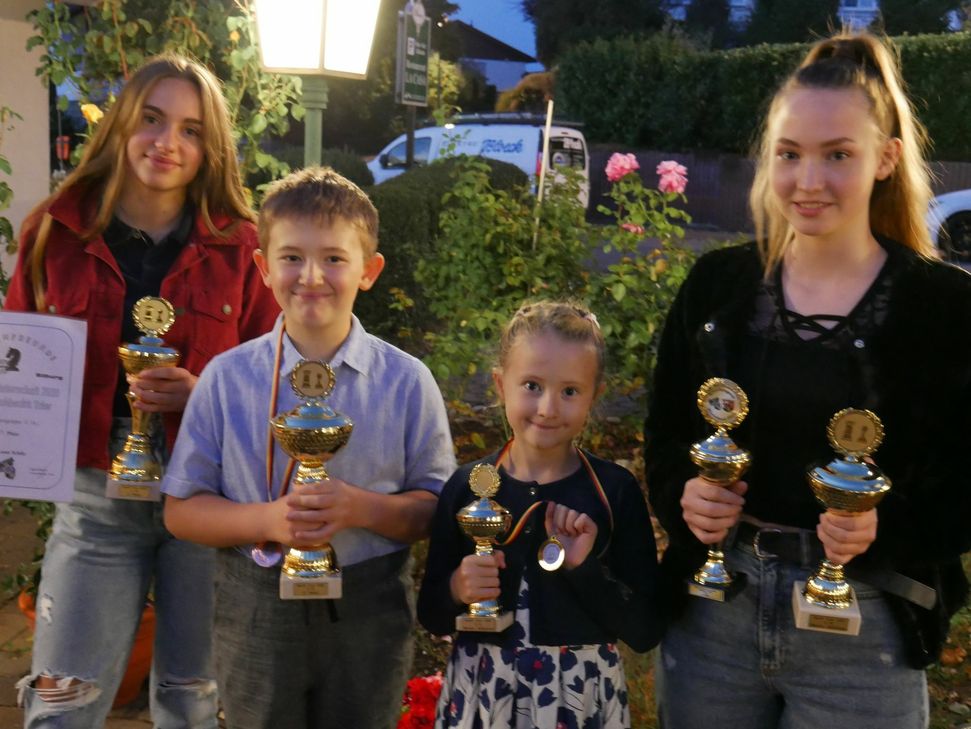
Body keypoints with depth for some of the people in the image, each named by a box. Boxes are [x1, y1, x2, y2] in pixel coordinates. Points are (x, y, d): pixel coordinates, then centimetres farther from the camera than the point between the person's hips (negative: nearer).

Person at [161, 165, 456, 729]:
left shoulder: (407, 381, -6)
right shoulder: (226, 379, -4)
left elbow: (438, 508, -3)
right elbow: (182, 510, -1)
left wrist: (362, 509, -21)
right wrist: (268, 520, -17)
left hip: (370, 614, 0)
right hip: (257, 612, 1)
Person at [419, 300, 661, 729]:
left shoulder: (616, 491, -9)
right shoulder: (467, 486, -5)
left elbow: (644, 631, -9)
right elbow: (432, 618, 1)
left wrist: (584, 568, -21)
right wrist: (456, 591, -18)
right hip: (481, 693, 1)